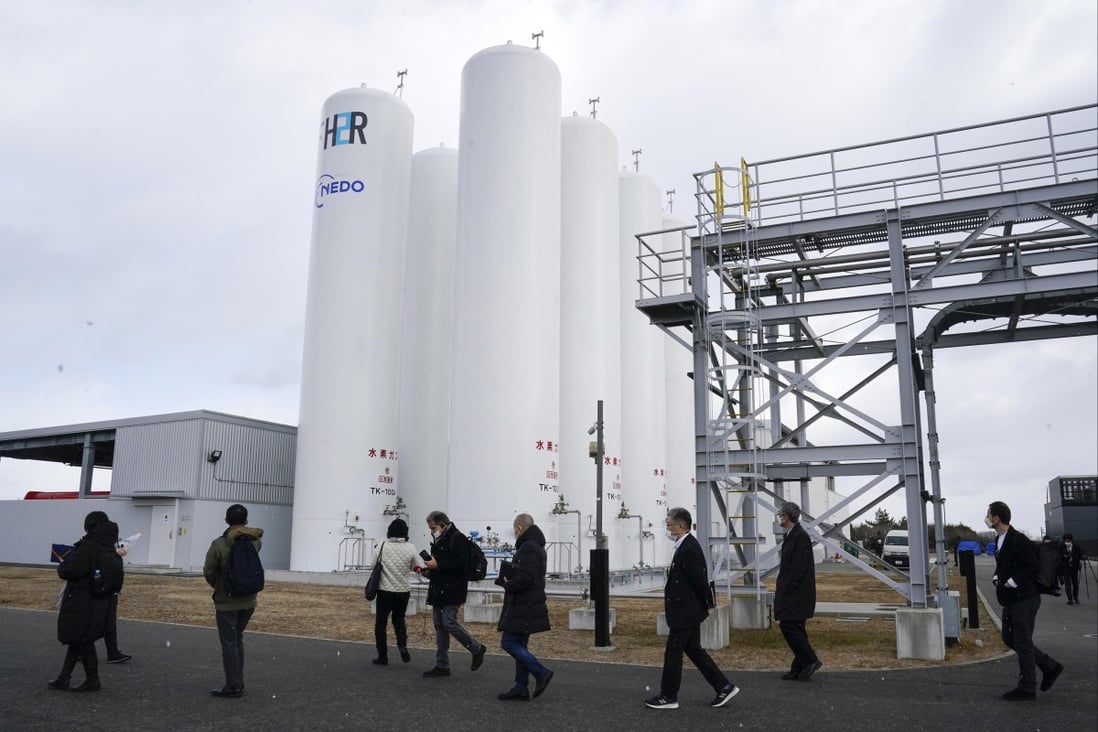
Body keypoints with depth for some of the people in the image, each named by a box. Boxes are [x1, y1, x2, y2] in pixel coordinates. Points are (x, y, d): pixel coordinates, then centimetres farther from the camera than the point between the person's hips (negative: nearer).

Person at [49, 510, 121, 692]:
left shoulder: (89, 546, -19)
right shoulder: (109, 548, 8)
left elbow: (70, 571, -23)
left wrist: (62, 566, -2)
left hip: (81, 603, -8)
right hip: (99, 603, 8)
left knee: (83, 641, 3)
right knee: (75, 639, 17)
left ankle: (92, 680, 10)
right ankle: (63, 678, 23)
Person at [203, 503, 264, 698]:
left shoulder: (219, 544, -17)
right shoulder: (255, 541, -5)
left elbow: (208, 572, -10)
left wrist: (217, 587, 8)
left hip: (226, 602, -5)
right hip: (248, 601, 5)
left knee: (229, 643, 3)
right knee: (237, 640, 19)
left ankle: (233, 686, 6)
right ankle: (238, 683, 22)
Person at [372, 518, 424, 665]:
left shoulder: (383, 546, -8)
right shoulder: (410, 548, -8)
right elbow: (420, 567, -7)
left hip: (385, 591, -1)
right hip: (403, 591, 1)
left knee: (381, 623, 13)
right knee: (399, 619, 21)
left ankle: (382, 656, 14)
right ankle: (402, 645, -1)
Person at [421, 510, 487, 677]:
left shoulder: (457, 538, -14)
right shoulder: (439, 540, 14)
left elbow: (461, 563, -23)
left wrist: (437, 565, -23)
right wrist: (429, 568, 5)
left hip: (453, 589, -9)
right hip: (439, 588, 9)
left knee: (448, 622, -12)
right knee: (439, 624, 9)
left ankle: (477, 649, 8)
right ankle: (442, 665, 15)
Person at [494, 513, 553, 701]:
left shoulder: (528, 548, -18)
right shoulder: (535, 546, 15)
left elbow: (526, 578, -26)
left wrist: (508, 585, -10)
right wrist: (510, 578, 5)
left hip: (523, 608, -10)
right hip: (525, 606, 10)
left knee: (508, 643, -6)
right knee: (519, 645, 13)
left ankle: (541, 673, -4)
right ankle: (521, 688, 17)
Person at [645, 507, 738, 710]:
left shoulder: (688, 549, -23)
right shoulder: (687, 545, 8)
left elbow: (699, 580, -22)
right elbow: (699, 579, 14)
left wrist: (705, 604, -8)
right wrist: (703, 605, 13)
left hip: (685, 612, -10)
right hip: (688, 611, 10)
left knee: (673, 652, 2)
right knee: (693, 649, 17)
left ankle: (668, 697, 14)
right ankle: (724, 686, 21)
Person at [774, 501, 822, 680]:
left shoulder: (800, 536, -17)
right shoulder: (790, 535, 13)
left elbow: (798, 568, -21)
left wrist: (785, 590, -17)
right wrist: (781, 590, 14)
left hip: (797, 594, -10)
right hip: (790, 593, 10)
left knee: (788, 626, -9)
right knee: (794, 628, 11)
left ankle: (810, 661, 1)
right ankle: (799, 666, 17)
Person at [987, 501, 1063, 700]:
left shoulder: (1019, 540, -18)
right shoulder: (999, 540, 11)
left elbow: (1031, 567, -21)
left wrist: (1011, 583, -18)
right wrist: (997, 578, 1)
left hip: (1024, 598, -9)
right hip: (1010, 599, 9)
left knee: (1022, 642, -1)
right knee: (1010, 638, 15)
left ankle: (1026, 689, 10)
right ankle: (1050, 666, 27)